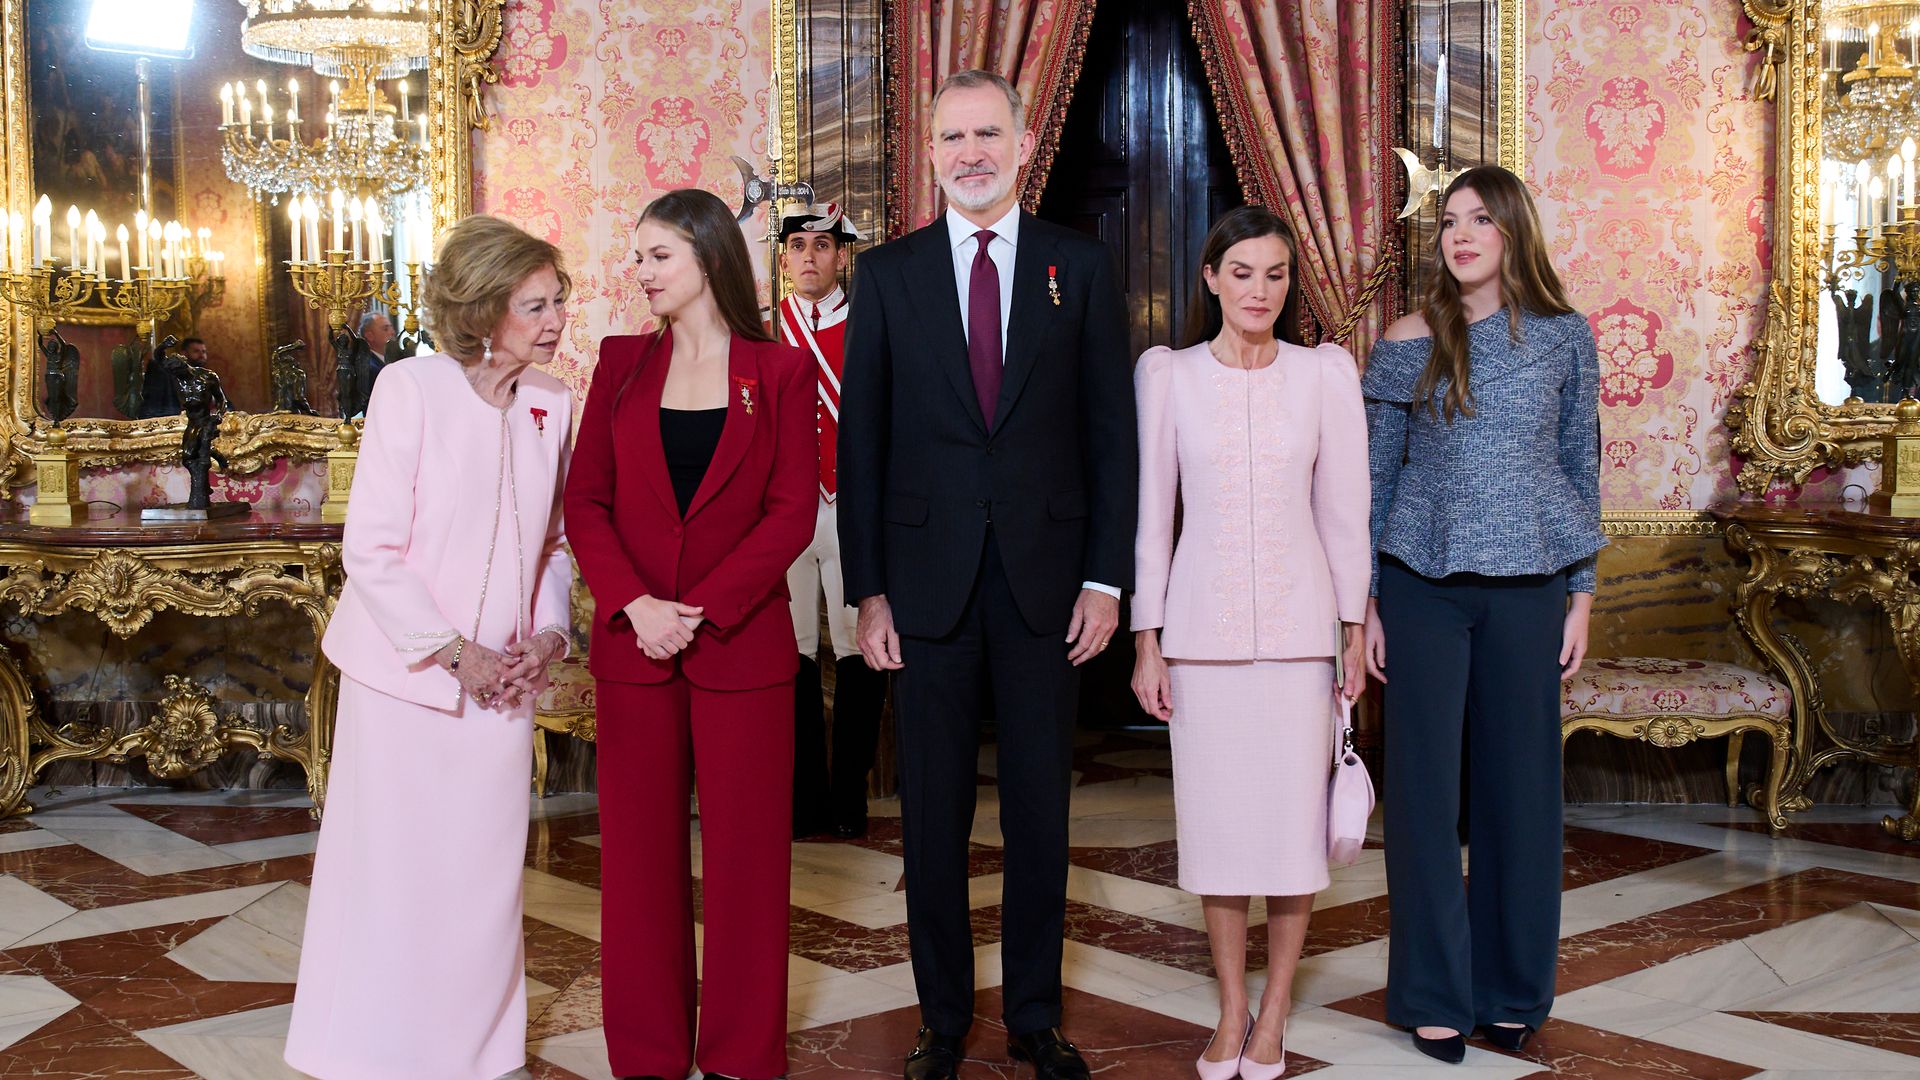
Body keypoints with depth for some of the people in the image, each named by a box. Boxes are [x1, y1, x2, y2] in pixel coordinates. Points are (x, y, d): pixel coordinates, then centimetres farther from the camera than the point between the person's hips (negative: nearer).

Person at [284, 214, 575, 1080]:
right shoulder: (411, 389, -12)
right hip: (408, 676, -4)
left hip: (505, 681, 4)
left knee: (486, 873, 11)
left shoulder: (552, 401, 2)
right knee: (393, 871, 4)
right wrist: (452, 652, -13)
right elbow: (371, 548, -13)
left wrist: (549, 633, -3)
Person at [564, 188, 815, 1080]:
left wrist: (703, 609, -14)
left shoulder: (779, 372, 1)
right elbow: (586, 498, 4)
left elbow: (791, 513, -5)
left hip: (742, 645, -2)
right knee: (639, 850, 7)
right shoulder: (621, 363, 9)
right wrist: (635, 603, -11)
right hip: (634, 642, 2)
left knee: (744, 851, 4)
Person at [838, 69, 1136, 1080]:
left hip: (1046, 576, 0)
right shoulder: (887, 273, 4)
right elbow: (861, 438, 3)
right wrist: (869, 590, -2)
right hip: (928, 576, 0)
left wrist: (1106, 578, -3)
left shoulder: (1079, 266, 4)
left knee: (1039, 808, 9)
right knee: (934, 811, 8)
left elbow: (1110, 428, 3)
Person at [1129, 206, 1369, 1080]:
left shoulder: (1326, 373, 2)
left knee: (1295, 812, 2)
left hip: (1297, 622, 0)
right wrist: (1147, 641, 0)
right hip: (1203, 625, 0)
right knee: (1215, 815, 5)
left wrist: (1355, 632, 3)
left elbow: (1344, 510, 5)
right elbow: (1151, 514, 3)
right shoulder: (1168, 375, 1)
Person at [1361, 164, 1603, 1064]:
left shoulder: (1564, 337, 4)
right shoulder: (1410, 341, 2)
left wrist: (1581, 595, 5)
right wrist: (1365, 603, 2)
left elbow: (1581, 468, 9)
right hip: (1423, 584, 0)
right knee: (1423, 785, 1)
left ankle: (1513, 991, 21)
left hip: (1526, 585, 1)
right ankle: (1436, 996, 13)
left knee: (1520, 783, 6)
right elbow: (1375, 477, 5)